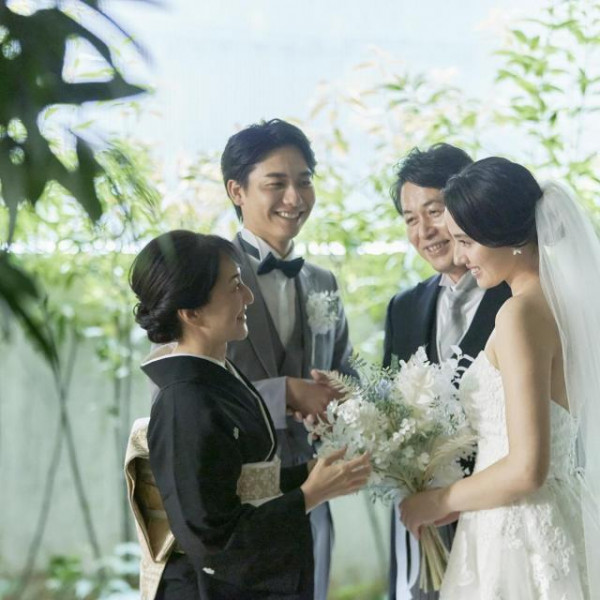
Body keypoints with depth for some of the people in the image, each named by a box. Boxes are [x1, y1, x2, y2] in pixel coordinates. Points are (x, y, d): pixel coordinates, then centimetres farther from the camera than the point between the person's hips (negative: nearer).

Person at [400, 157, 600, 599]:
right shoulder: (561, 299, 7)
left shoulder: (521, 312, -19)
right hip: (560, 522, 8)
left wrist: (437, 503, -9)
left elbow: (527, 468, -22)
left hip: (519, 539, -8)